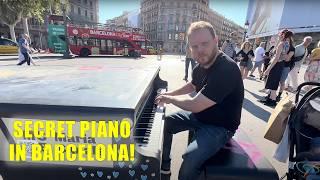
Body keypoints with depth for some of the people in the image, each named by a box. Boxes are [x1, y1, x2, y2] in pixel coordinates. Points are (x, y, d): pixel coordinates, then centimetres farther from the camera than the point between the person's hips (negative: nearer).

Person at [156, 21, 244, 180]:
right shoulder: (200, 66, -3)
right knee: (165, 123, 10)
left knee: (191, 157, -30)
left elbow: (195, 105, -31)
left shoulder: (227, 70, -31)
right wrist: (170, 94, 10)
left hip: (220, 126, -8)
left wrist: (170, 99, -14)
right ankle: (164, 166, 26)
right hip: (199, 116, 8)